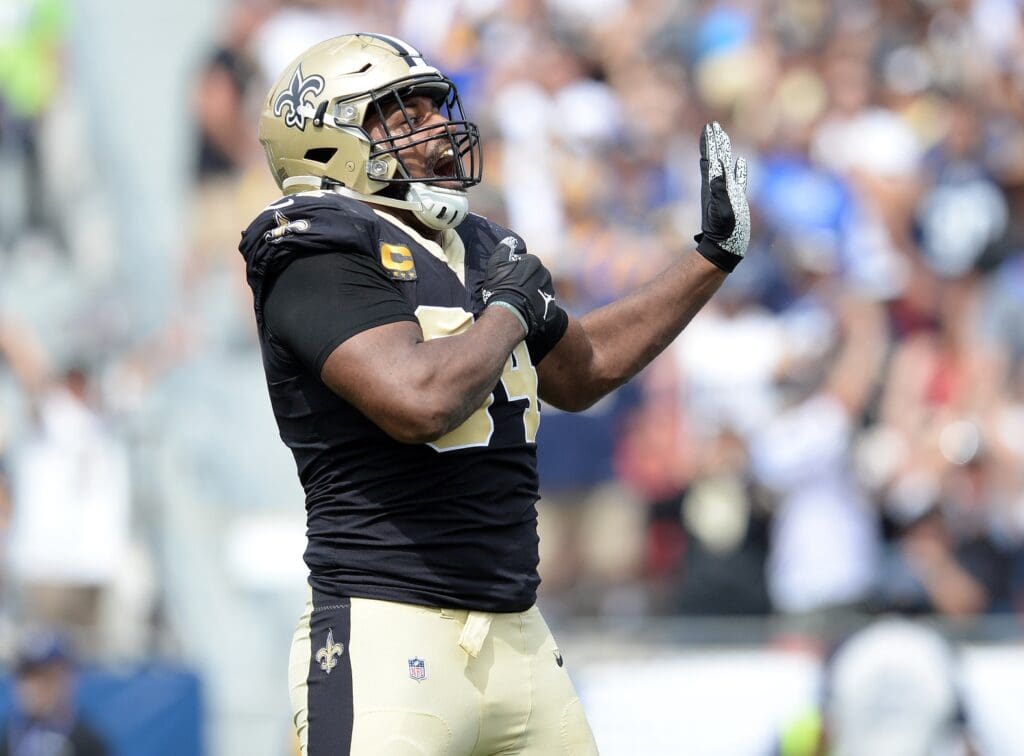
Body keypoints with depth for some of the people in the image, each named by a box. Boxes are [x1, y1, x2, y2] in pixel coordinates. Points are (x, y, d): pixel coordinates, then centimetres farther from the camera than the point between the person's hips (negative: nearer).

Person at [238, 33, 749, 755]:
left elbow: (582, 369, 33)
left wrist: (714, 257, 32)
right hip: (389, 637, -8)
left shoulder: (481, 250, 16)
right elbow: (421, 401, -26)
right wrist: (511, 308, -8)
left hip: (516, 635, 8)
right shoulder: (325, 255, -11)